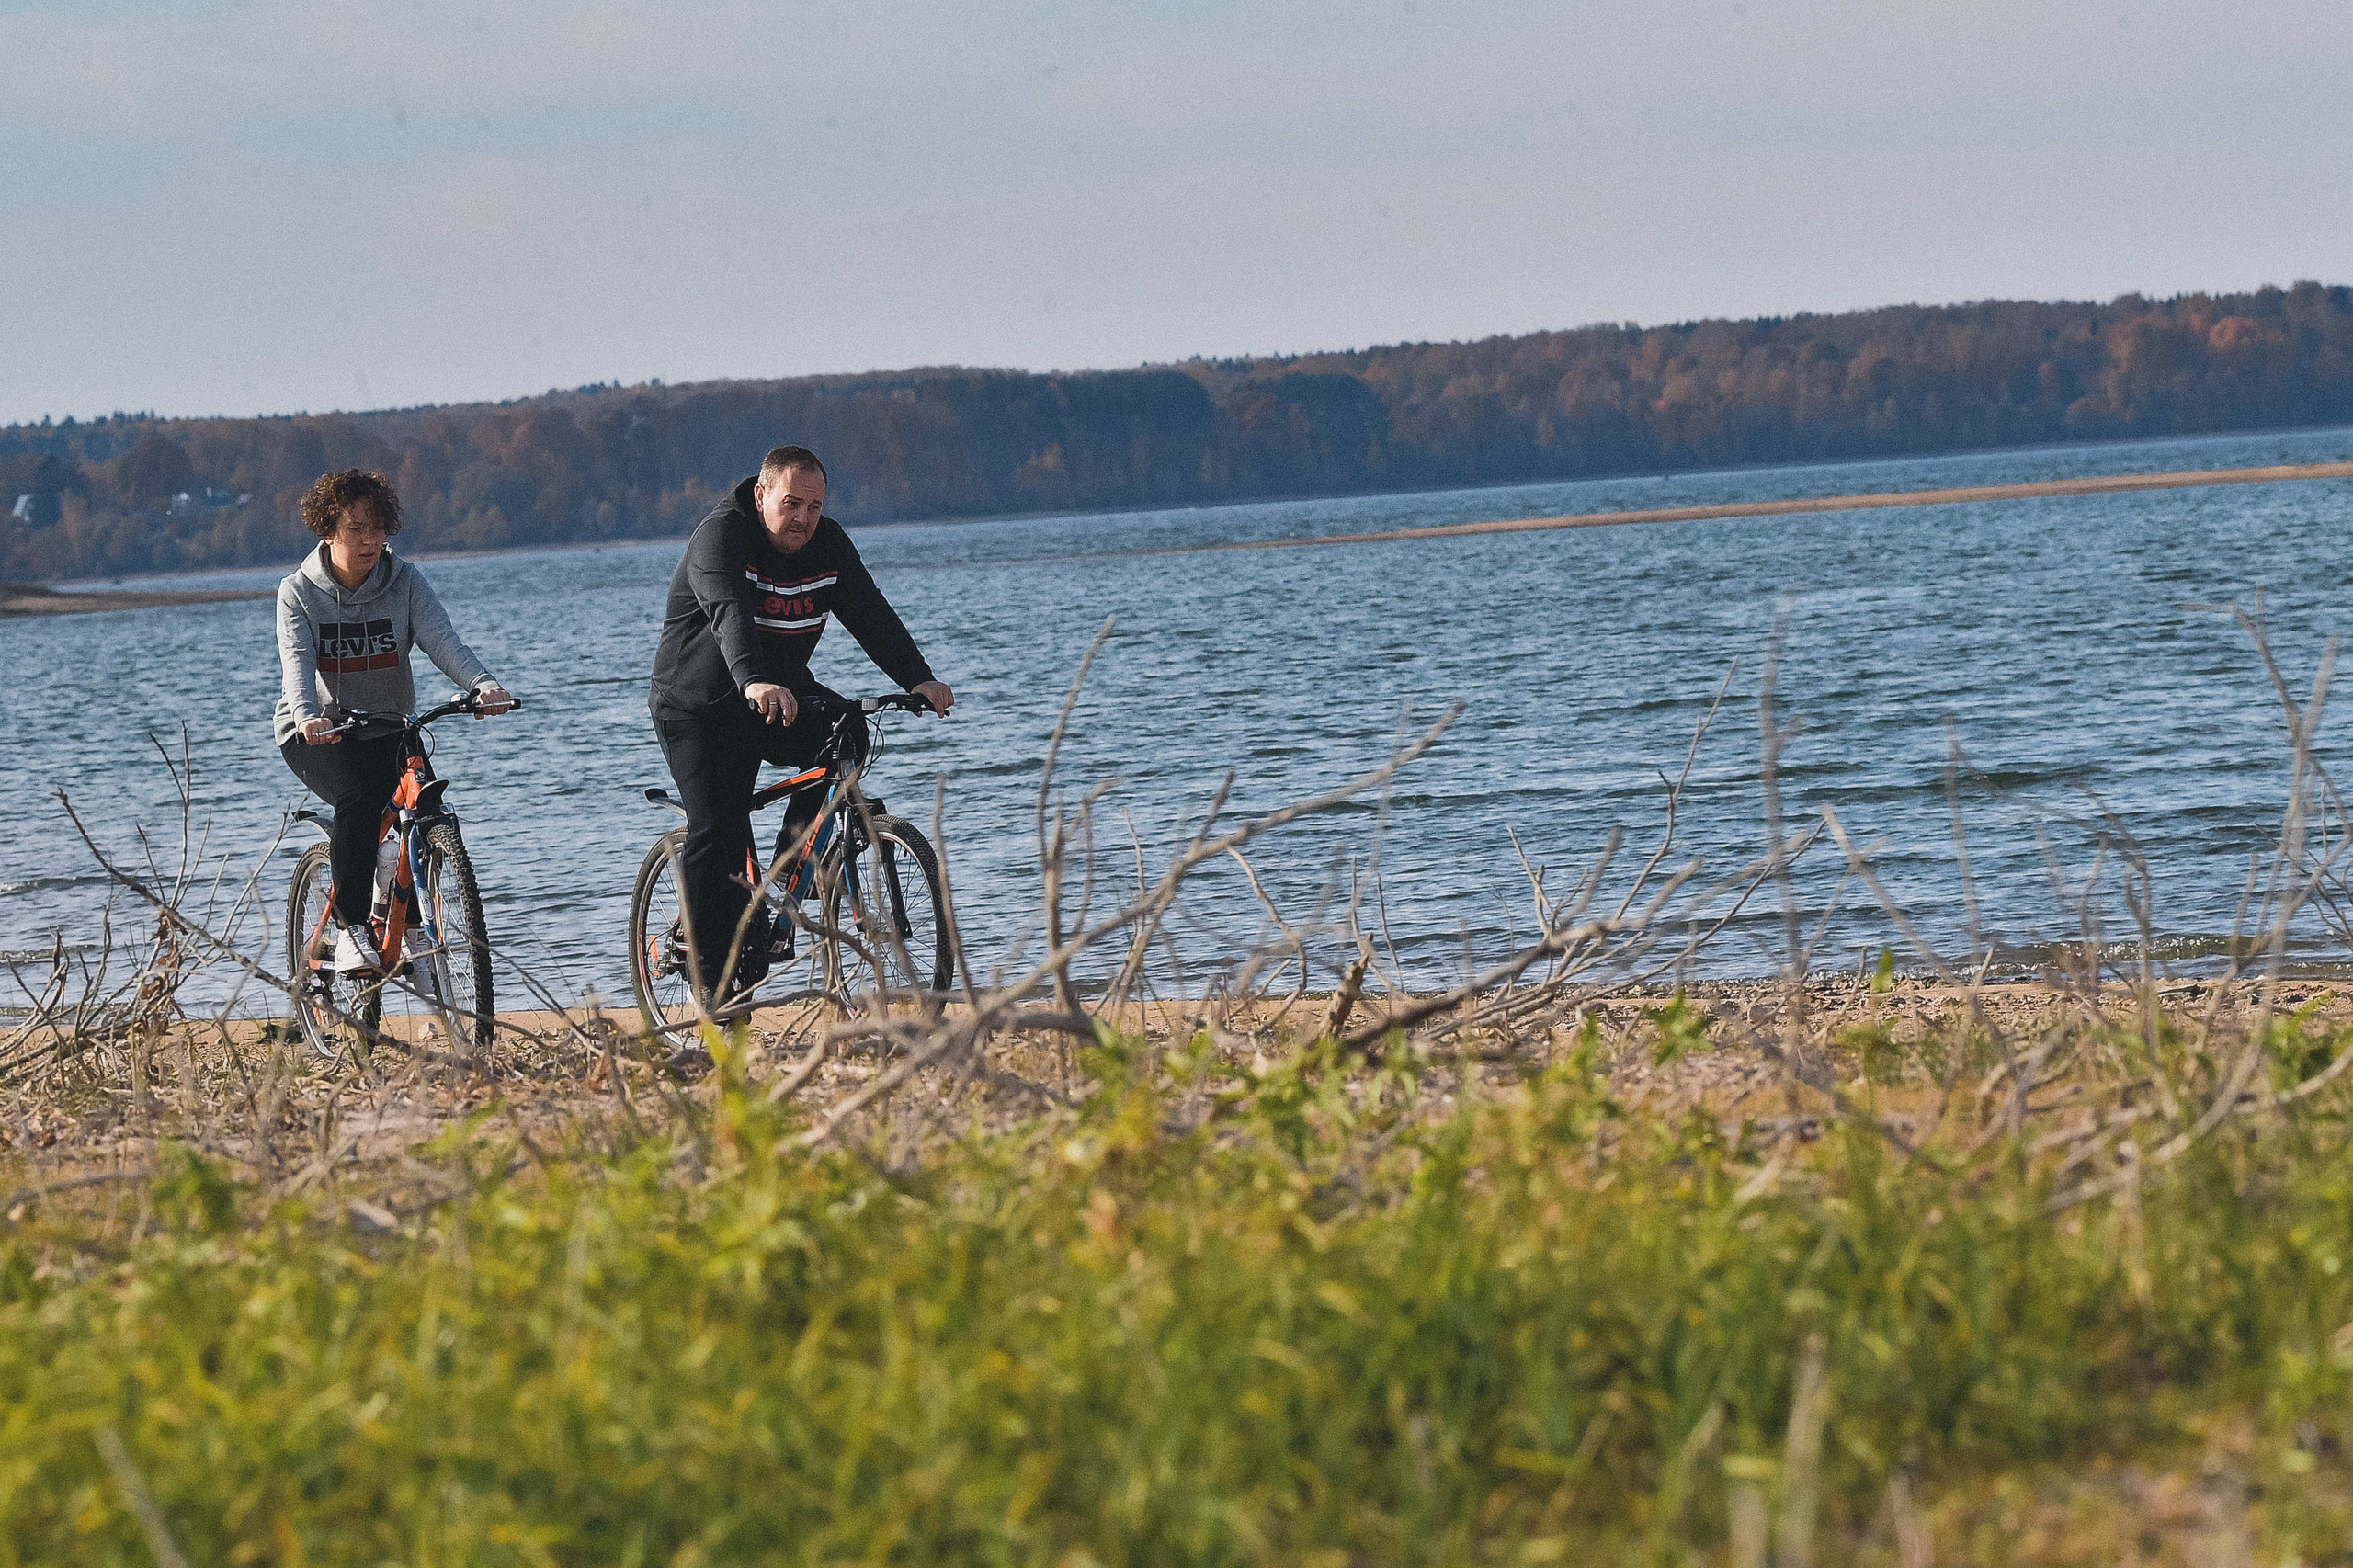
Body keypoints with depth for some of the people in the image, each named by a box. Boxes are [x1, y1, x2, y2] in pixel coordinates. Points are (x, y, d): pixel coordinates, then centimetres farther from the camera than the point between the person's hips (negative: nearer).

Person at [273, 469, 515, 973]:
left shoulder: (405, 583, -4)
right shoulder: (298, 592, -9)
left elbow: (441, 639, -20)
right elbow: (297, 664, -24)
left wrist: (482, 684, -41)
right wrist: (308, 716, -46)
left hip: (386, 728, 4)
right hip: (317, 733, -3)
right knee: (358, 798, -32)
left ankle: (409, 927, 7)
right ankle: (351, 929, -22)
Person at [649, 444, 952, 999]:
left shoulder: (828, 544, -2)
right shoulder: (720, 536, -20)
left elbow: (871, 614, -11)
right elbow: (730, 614, -38)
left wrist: (918, 679, -27)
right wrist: (753, 682, -56)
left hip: (783, 692, 6)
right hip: (700, 708, -6)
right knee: (716, 832, -15)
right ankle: (715, 981, -11)